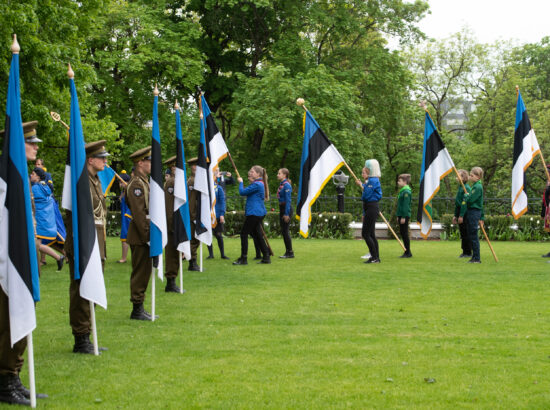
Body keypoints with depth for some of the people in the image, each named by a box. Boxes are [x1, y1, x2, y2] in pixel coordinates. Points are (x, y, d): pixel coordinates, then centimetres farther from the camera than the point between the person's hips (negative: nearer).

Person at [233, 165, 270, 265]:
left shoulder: (256, 185, -16)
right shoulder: (259, 184, 16)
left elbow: (242, 192, -17)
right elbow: (248, 192, 19)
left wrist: (240, 182, -1)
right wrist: (251, 181, 10)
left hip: (254, 213, -10)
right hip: (259, 213, 10)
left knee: (244, 233, -5)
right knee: (258, 234, 13)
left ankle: (243, 259, -3)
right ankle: (266, 257, 13)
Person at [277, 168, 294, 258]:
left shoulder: (287, 185, -15)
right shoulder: (281, 185, 13)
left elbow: (288, 200, -18)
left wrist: (286, 214, -20)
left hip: (286, 209, -9)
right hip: (281, 208, 9)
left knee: (285, 231, -7)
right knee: (283, 231, 10)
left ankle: (290, 253, -1)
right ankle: (287, 252, 15)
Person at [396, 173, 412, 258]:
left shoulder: (406, 191, -15)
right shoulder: (402, 191, 15)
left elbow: (406, 205, -19)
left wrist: (403, 217, -21)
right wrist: (398, 216, 21)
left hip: (405, 216, -10)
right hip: (402, 216, 10)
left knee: (405, 233, -6)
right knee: (402, 233, 12)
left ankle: (408, 252, -1)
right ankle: (406, 252, 17)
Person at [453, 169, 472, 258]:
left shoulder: (466, 188, -14)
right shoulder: (460, 187, 15)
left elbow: (464, 203, -20)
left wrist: (461, 216, -22)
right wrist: (455, 216, 20)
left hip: (465, 213, -9)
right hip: (460, 213, 9)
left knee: (466, 234, -4)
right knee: (462, 234, 12)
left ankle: (468, 252, 1)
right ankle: (464, 252, 18)